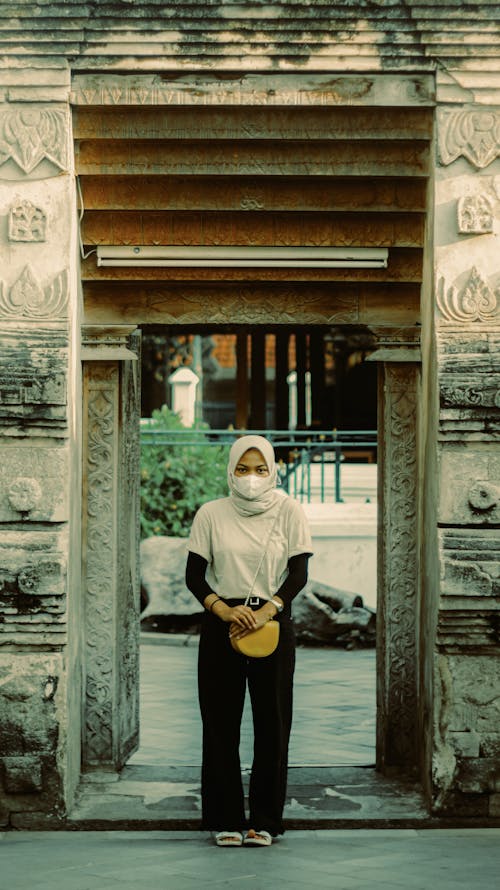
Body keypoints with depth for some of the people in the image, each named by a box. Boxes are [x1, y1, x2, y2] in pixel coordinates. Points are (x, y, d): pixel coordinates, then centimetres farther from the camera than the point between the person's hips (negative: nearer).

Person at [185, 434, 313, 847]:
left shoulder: (289, 511, 2)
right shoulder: (211, 514, 4)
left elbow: (299, 573, -3)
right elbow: (194, 576, 2)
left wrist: (266, 611, -17)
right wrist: (224, 610, -16)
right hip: (221, 627, 1)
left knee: (272, 723, 0)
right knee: (221, 724, 1)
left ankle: (265, 820, 8)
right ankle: (226, 820, 9)